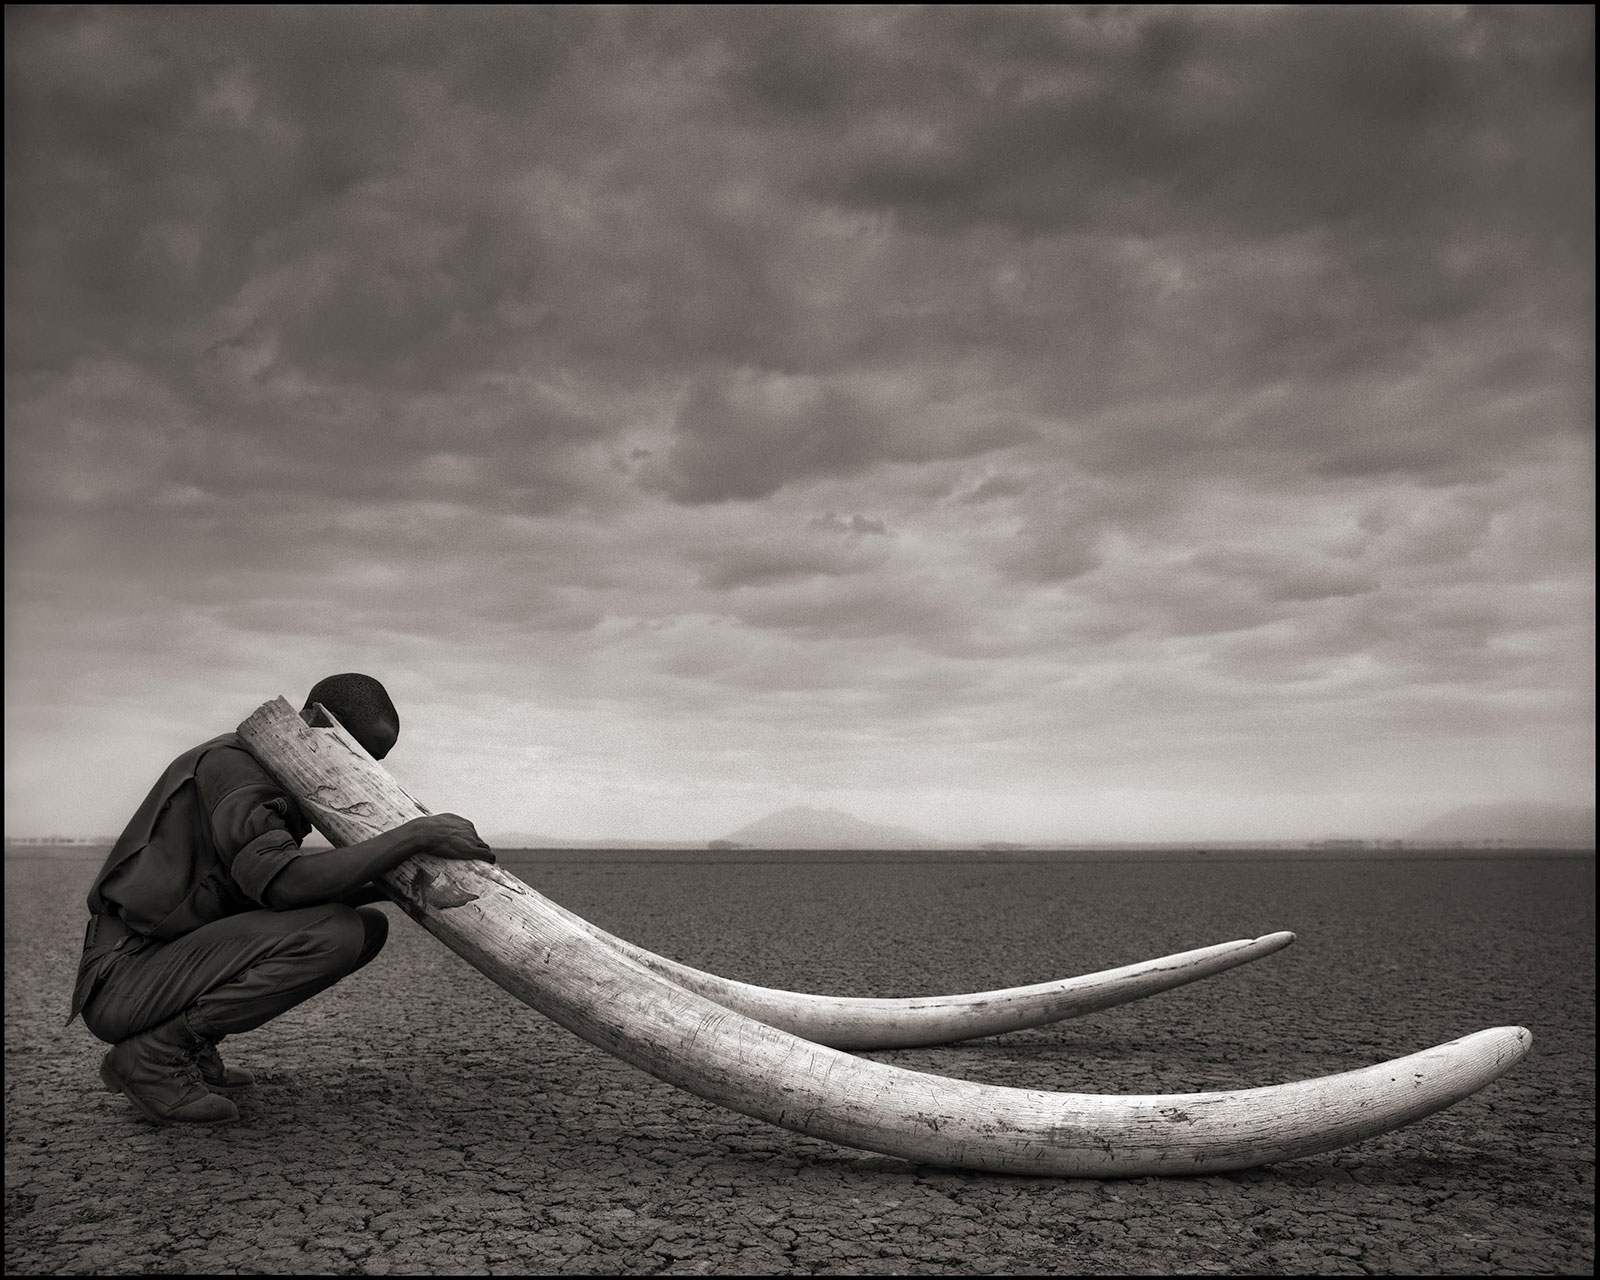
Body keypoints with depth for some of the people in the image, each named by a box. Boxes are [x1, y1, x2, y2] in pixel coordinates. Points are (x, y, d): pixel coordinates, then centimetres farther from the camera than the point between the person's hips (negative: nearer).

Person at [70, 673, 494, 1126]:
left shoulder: (282, 783, 15)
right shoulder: (232, 764, -15)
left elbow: (291, 888, 13)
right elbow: (283, 881, -31)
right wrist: (415, 834, -32)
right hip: (123, 983, -10)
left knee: (367, 926, 5)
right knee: (334, 933, -26)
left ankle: (192, 1052, 7)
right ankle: (152, 1056, -12)